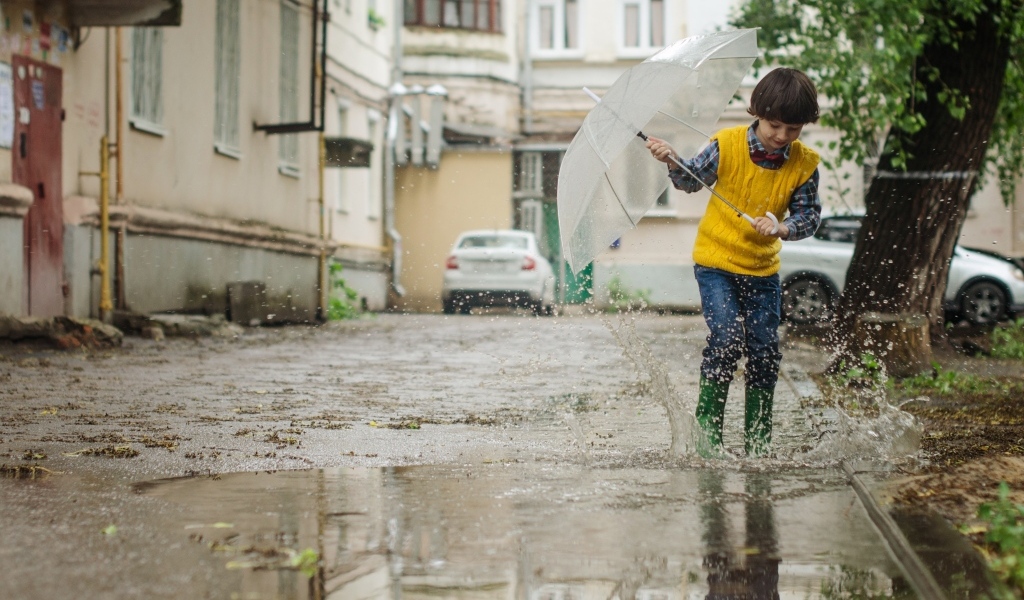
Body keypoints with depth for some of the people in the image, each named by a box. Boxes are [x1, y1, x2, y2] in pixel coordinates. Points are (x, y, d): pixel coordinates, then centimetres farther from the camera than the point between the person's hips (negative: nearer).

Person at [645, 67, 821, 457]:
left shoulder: (804, 164, -8)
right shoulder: (727, 146, -12)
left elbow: (809, 216, -4)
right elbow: (692, 180, 2)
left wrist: (782, 228, -23)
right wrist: (672, 162, -17)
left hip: (763, 268, 3)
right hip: (716, 261, -3)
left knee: (765, 350, 1)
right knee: (727, 338, -18)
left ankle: (758, 440, 15)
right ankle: (708, 426, -3)